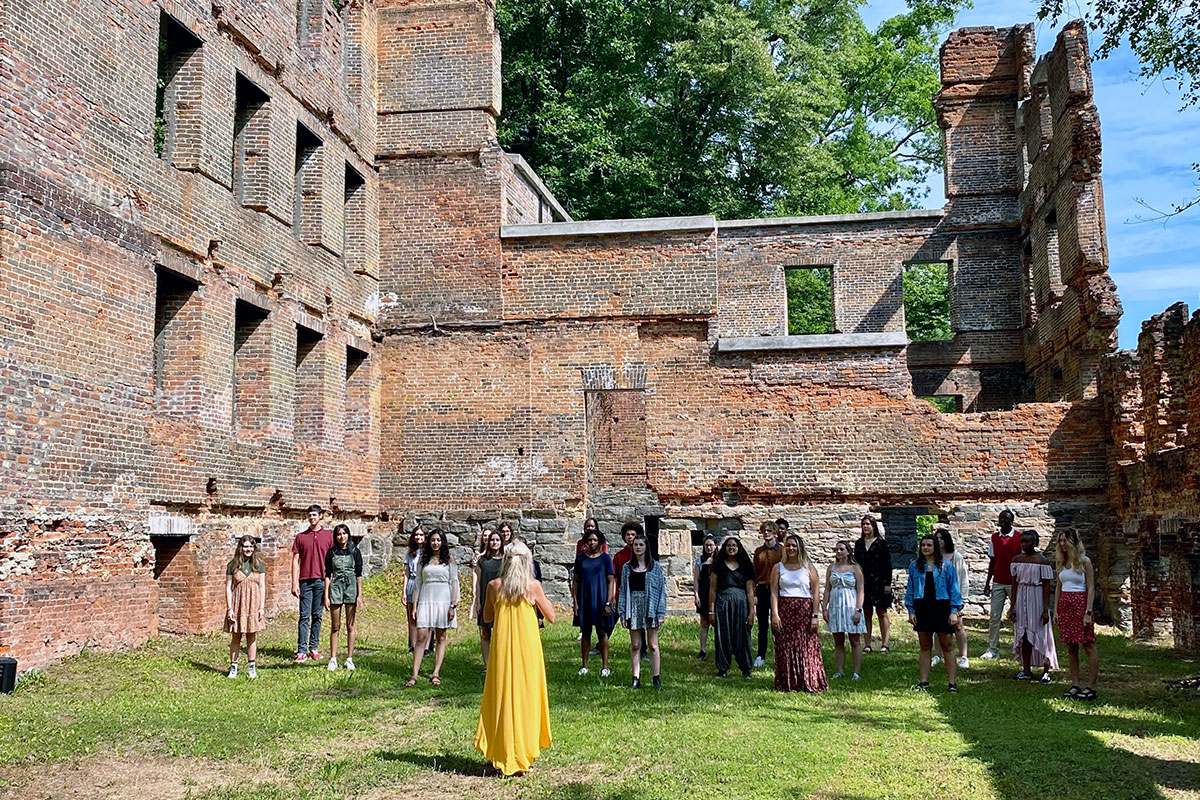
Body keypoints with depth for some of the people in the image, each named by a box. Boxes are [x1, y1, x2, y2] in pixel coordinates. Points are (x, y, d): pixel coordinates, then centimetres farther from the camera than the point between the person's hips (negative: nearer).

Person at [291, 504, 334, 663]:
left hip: (322, 581, 0)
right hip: (305, 581, 0)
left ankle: (314, 648, 12)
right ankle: (301, 651, -4)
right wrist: (294, 583, -2)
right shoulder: (300, 537, 8)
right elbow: (295, 560, 6)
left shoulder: (328, 536, 7)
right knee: (304, 616, -3)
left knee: (317, 616, 5)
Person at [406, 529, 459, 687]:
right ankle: (414, 675, -8)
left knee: (441, 637, 2)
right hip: (425, 601, 1)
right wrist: (414, 606, 5)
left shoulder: (449, 559, 6)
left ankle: (435, 674, 7)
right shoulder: (423, 559, 11)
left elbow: (454, 582, 2)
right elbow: (418, 583, 11)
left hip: (443, 600, -1)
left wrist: (453, 605, -6)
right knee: (422, 636, -7)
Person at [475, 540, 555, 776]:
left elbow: (487, 618, 12)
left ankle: (502, 756, 13)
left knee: (501, 696, 10)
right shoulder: (533, 586, -7)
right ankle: (523, 754, 13)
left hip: (502, 646, 2)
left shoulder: (494, 586, -1)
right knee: (526, 696, 8)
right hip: (527, 646, -2)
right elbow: (551, 617, 1)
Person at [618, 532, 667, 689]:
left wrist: (661, 613, -5)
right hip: (633, 608, 2)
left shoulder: (655, 566, 3)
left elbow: (661, 590, 1)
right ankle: (636, 678, 9)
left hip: (650, 609, -2)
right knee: (635, 645, 4)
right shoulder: (627, 567, 9)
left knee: (652, 645, 1)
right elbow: (623, 591, 9)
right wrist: (622, 613, 2)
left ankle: (656, 677, 8)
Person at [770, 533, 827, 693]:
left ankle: (808, 683, 4)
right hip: (784, 610, 1)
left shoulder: (809, 567, 6)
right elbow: (774, 592, 2)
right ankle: (787, 684, 5)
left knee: (807, 647, -3)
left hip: (805, 611, -1)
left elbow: (816, 593, 2)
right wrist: (775, 614, -9)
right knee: (785, 648, 0)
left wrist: (815, 615, -7)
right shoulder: (778, 568, 9)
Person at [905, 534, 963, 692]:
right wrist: (911, 611, 4)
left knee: (946, 647, 1)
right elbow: (910, 589, 10)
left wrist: (954, 611, -5)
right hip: (922, 607, 2)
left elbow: (953, 589, 2)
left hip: (941, 607, -2)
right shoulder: (915, 565, 7)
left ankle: (952, 682, 5)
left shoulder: (946, 565, 1)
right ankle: (924, 682, 12)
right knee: (925, 647, 8)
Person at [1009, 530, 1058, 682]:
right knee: (1023, 634, 7)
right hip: (1021, 598, 4)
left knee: (1040, 634, -1)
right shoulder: (1017, 559, 4)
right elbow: (1014, 584, 7)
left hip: (1037, 598, -4)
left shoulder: (1042, 561, -9)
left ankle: (1046, 671, 8)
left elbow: (1046, 587, -9)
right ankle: (1026, 671, 15)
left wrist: (1046, 609, -12)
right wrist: (1012, 606, 4)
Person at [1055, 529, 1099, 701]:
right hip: (1064, 604, 6)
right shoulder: (1061, 561, 11)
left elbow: (1091, 588, -7)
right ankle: (1075, 685, 11)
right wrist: (1055, 609, 10)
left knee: (1088, 645, -4)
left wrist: (1088, 612, -13)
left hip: (1080, 603, -6)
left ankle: (1091, 687, -1)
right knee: (1070, 647, 7)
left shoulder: (1084, 561, -5)